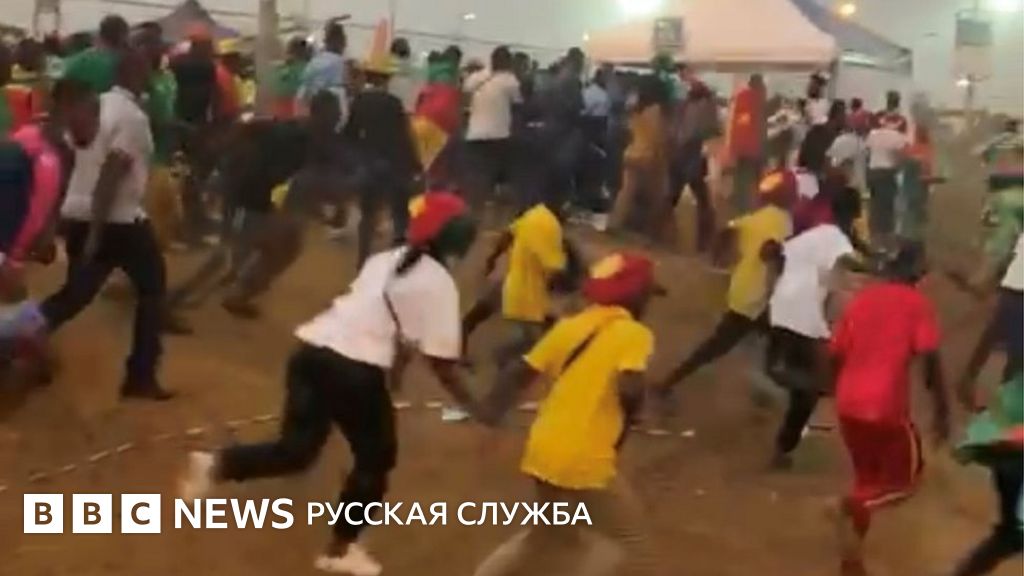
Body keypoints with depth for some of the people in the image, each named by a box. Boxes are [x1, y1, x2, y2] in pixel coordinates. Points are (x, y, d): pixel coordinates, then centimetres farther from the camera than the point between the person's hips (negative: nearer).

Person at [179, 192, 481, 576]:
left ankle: (216, 465, -4)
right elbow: (441, 362, -4)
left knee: (296, 449, 16)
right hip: (355, 368, -6)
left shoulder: (386, 260, 20)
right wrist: (473, 406, 6)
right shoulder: (438, 282, -1)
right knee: (376, 458, 15)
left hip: (312, 349, 7)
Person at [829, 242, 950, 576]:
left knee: (867, 477, 23)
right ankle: (856, 504, -13)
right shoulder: (917, 304, -2)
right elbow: (930, 359, -12)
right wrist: (941, 411, -5)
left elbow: (836, 354, 14)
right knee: (906, 477, 16)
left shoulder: (862, 298, 12)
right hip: (886, 409, -5)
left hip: (848, 406, 5)